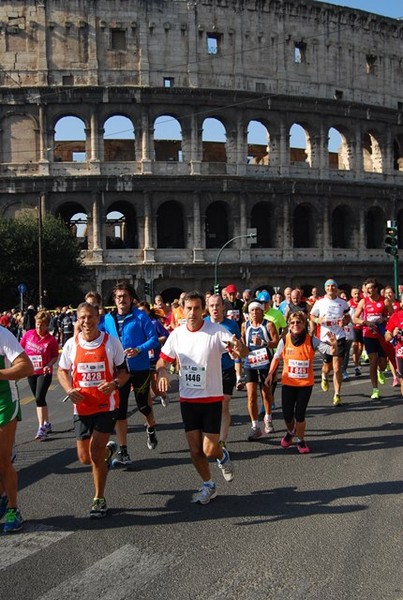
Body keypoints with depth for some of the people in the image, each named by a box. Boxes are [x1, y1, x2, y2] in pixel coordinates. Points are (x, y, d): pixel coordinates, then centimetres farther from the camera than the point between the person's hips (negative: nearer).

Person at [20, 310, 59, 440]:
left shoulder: (51, 340, -12)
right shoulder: (29, 334, -3)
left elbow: (55, 356, -2)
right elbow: (21, 348, 8)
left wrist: (49, 365, -19)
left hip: (44, 373, -5)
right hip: (31, 372, 5)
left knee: (39, 398, -15)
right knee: (39, 399, 14)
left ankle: (41, 428, -9)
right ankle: (47, 424, 28)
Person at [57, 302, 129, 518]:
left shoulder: (111, 342, -6)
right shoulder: (71, 344, -1)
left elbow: (124, 371, 1)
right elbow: (62, 371, 10)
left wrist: (114, 384, -20)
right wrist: (70, 390, -9)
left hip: (107, 405, -3)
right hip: (82, 407, 3)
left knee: (95, 452, -10)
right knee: (84, 457, 8)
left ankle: (99, 500, 9)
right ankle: (109, 450, 43)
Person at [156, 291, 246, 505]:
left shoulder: (216, 331, -14)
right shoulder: (177, 334, -2)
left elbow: (240, 351, -25)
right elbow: (163, 360, 8)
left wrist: (237, 347, -49)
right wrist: (162, 372, -15)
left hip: (211, 399, -3)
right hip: (187, 399, 3)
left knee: (209, 451, -6)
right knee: (195, 451, 8)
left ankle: (223, 456, 30)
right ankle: (208, 486, 32)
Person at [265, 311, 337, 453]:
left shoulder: (311, 341, -12)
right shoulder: (284, 340, -8)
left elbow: (330, 351, -18)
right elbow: (276, 357, 7)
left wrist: (333, 345, -40)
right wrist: (270, 374, 3)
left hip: (306, 384, -1)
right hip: (288, 383, 1)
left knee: (300, 415, -2)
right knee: (287, 415, 3)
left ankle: (300, 440, 25)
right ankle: (290, 432, 39)